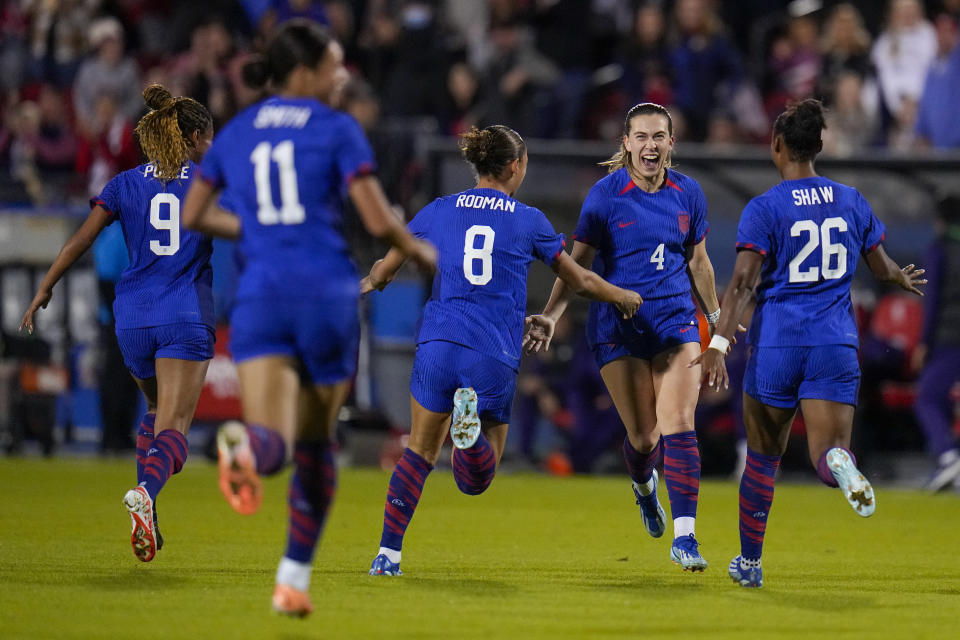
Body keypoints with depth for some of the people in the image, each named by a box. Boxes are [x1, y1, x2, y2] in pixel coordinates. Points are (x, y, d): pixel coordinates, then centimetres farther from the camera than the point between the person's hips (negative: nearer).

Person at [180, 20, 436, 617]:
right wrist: (420, 250, 13)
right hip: (327, 295, -2)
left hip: (260, 299, 2)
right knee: (315, 445, 17)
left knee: (272, 443, -12)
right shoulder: (338, 131, -1)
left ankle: (246, 447, -50)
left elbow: (193, 215, 17)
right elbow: (379, 221, -7)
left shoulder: (236, 133, 12)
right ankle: (294, 577, 20)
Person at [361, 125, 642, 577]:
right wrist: (623, 297, 37)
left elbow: (381, 273, 14)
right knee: (476, 480, 6)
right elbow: (580, 281, 18)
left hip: (439, 347, 1)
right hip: (495, 361, -1)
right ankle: (472, 422, -28)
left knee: (419, 454, 17)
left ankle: (388, 553, 5)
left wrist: (372, 281, 39)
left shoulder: (440, 211, 8)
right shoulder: (529, 221, 6)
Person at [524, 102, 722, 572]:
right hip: (618, 327, -2)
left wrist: (716, 317, 23)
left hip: (676, 321, 2)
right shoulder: (606, 194, -7)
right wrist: (549, 316, -19)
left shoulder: (688, 193, 3)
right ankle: (643, 484, 37)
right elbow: (577, 263, -7)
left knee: (679, 425, -14)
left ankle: (685, 538, -15)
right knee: (643, 436, -1)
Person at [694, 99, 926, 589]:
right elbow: (882, 268, 19)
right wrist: (905, 279, 42)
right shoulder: (852, 202, 7)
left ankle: (749, 562, 24)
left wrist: (718, 344, -20)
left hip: (776, 345, -2)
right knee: (826, 455, -4)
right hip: (835, 346, 2)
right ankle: (839, 463, -42)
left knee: (763, 457, 16)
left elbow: (743, 282, -16)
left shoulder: (764, 209, -6)